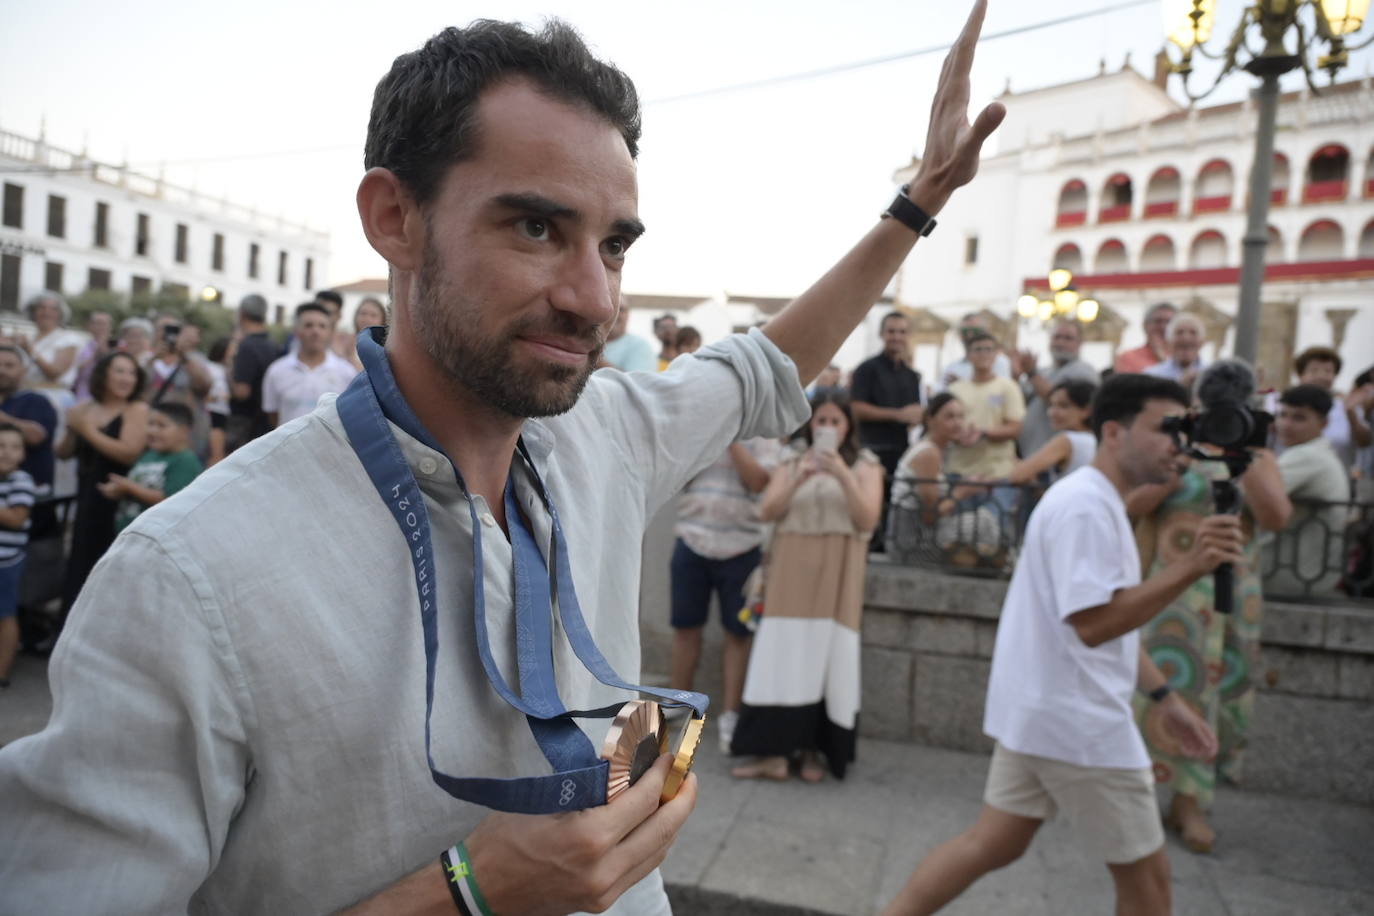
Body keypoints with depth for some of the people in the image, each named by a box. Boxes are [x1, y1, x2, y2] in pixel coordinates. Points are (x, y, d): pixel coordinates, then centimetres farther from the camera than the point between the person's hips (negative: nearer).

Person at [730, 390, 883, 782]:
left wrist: (843, 476, -16)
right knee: (783, 655, -3)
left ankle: (814, 750, 10)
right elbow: (767, 511, 0)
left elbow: (868, 519, -5)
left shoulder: (865, 465, 8)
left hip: (836, 575, -1)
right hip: (791, 572, 1)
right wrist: (799, 478, -14)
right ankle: (774, 752, 0)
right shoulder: (791, 463, 12)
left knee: (826, 658, -2)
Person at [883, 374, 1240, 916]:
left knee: (992, 845, 16)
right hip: (1077, 721, -10)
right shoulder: (1086, 505, -19)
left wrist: (1163, 698, 17)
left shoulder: (1096, 502, 14)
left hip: (1043, 710, 10)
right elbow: (1094, 623, -28)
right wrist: (1190, 568, -29)